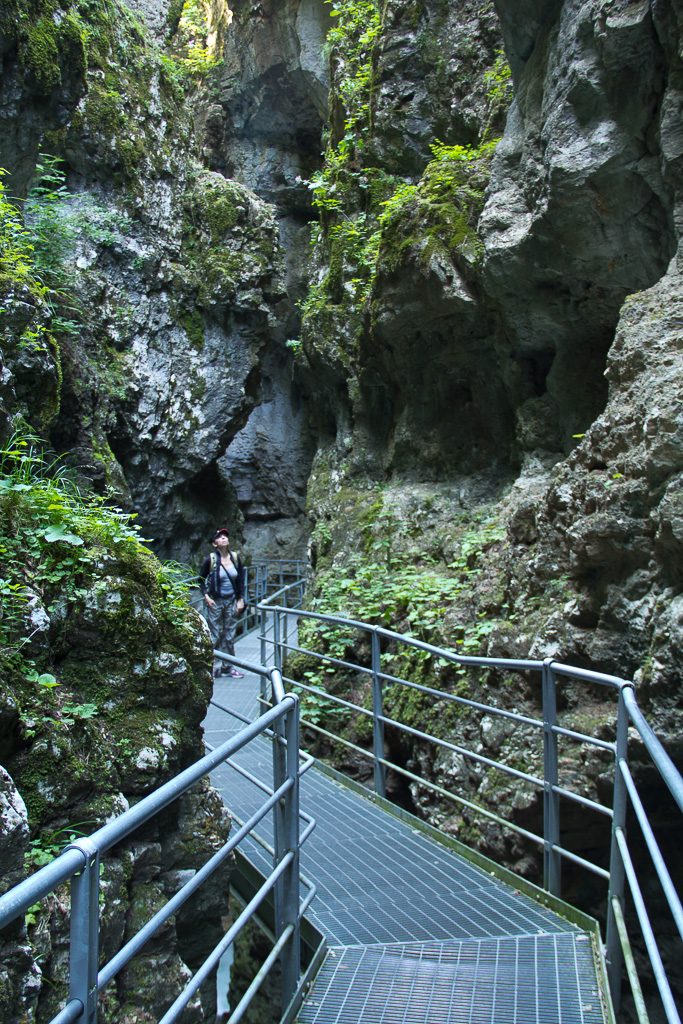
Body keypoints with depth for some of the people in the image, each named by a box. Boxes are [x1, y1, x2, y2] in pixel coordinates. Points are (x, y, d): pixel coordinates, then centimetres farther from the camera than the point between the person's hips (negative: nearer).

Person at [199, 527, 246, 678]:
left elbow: (241, 580, 8)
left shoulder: (235, 558, 1)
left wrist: (241, 599, 4)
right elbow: (201, 579, 1)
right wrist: (206, 596, -10)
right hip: (215, 602, -4)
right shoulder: (210, 559, -10)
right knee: (215, 635, 1)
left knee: (229, 635, 9)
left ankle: (228, 666, 20)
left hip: (231, 601, 4)